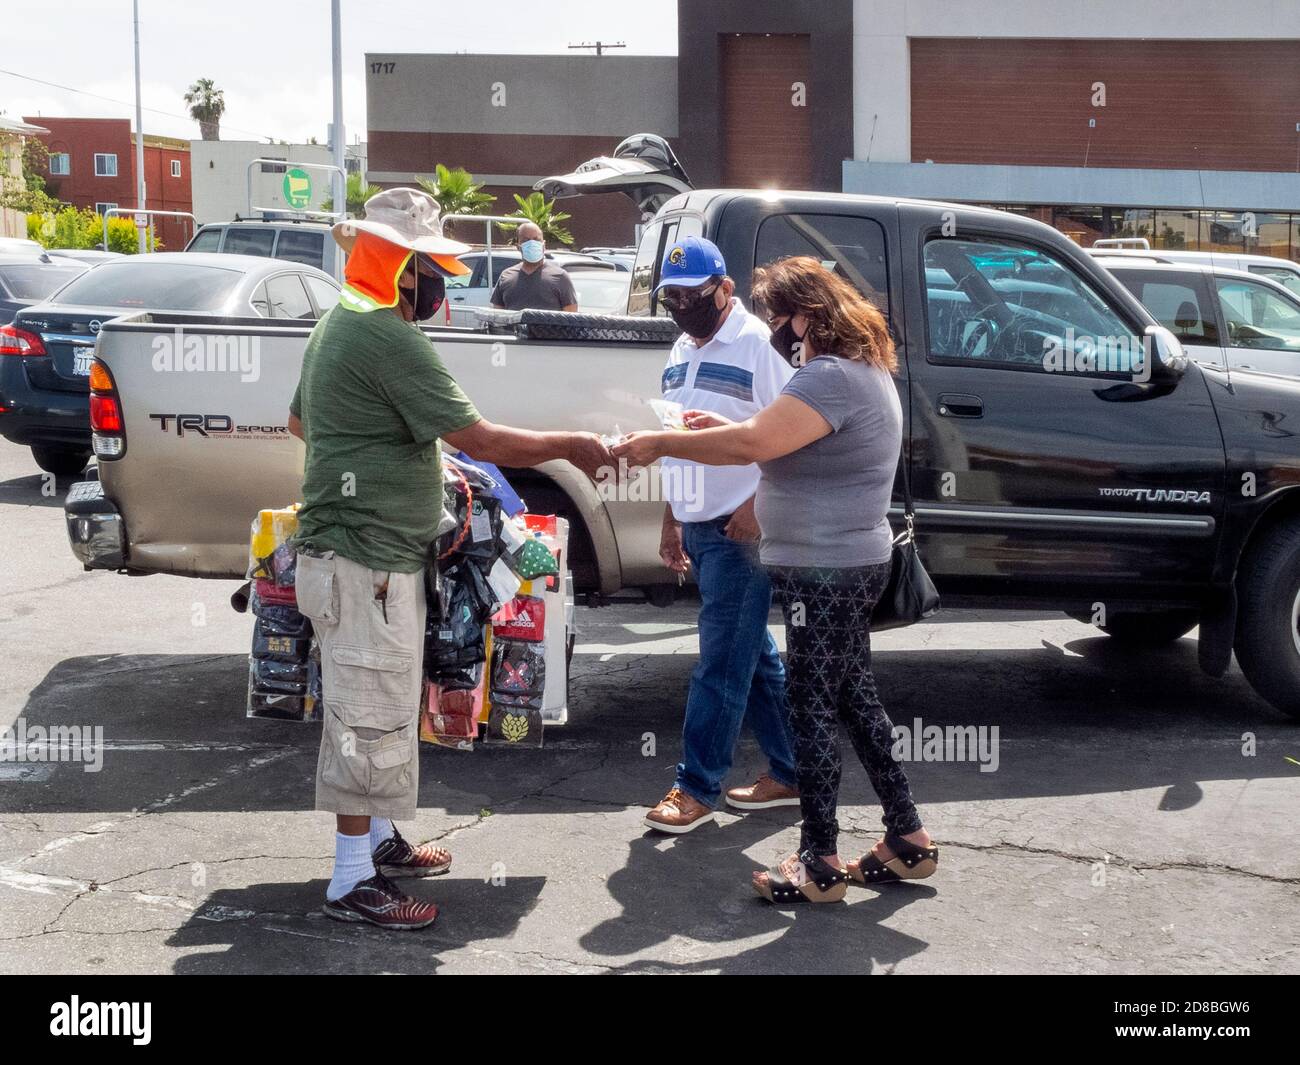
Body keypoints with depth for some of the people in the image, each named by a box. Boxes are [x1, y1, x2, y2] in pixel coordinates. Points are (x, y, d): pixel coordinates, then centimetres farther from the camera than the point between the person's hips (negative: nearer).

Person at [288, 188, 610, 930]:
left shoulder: (339, 327, 13)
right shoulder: (392, 341, -20)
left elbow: (301, 420, 27)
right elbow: (480, 439, -22)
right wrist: (571, 446, -11)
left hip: (356, 551, 11)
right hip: (369, 562, -11)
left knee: (380, 712, 21)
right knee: (373, 721, -2)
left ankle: (378, 841, 34)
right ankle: (354, 884, 7)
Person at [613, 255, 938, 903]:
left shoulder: (833, 377, -20)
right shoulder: (862, 370, 15)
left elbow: (753, 445, -29)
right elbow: (780, 439, 22)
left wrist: (662, 444, -20)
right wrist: (723, 427, 8)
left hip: (825, 571, -11)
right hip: (850, 564, 11)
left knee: (812, 706, -2)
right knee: (852, 698, 17)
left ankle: (820, 865, 7)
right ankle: (906, 839, 25)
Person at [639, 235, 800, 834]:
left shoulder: (756, 344, -10)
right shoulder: (683, 351, 16)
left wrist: (758, 506, -21)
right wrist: (671, 522, 20)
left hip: (740, 527, -8)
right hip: (697, 527, 9)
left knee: (721, 662, -4)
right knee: (755, 655, 14)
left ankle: (697, 789, 4)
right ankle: (790, 773, 23)